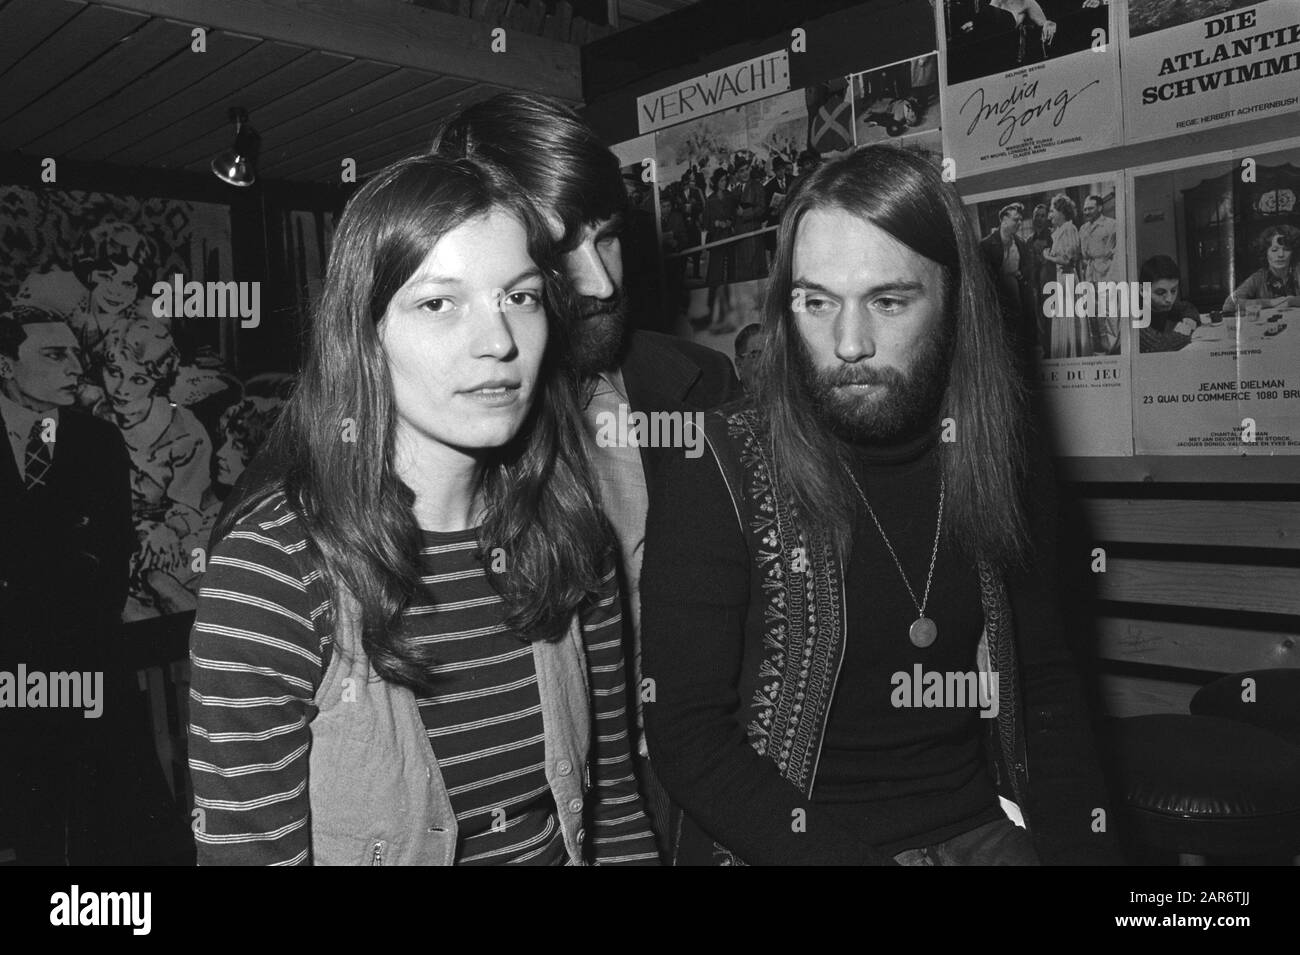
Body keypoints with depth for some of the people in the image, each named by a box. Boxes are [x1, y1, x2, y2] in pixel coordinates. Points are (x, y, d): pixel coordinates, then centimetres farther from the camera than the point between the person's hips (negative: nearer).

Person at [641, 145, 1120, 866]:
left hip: (976, 828, 3)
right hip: (784, 840, -2)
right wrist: (846, 855, -21)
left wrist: (1079, 846, -6)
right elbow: (687, 733, -14)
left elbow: (1045, 684, 6)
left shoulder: (1004, 455, -2)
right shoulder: (716, 475, -15)